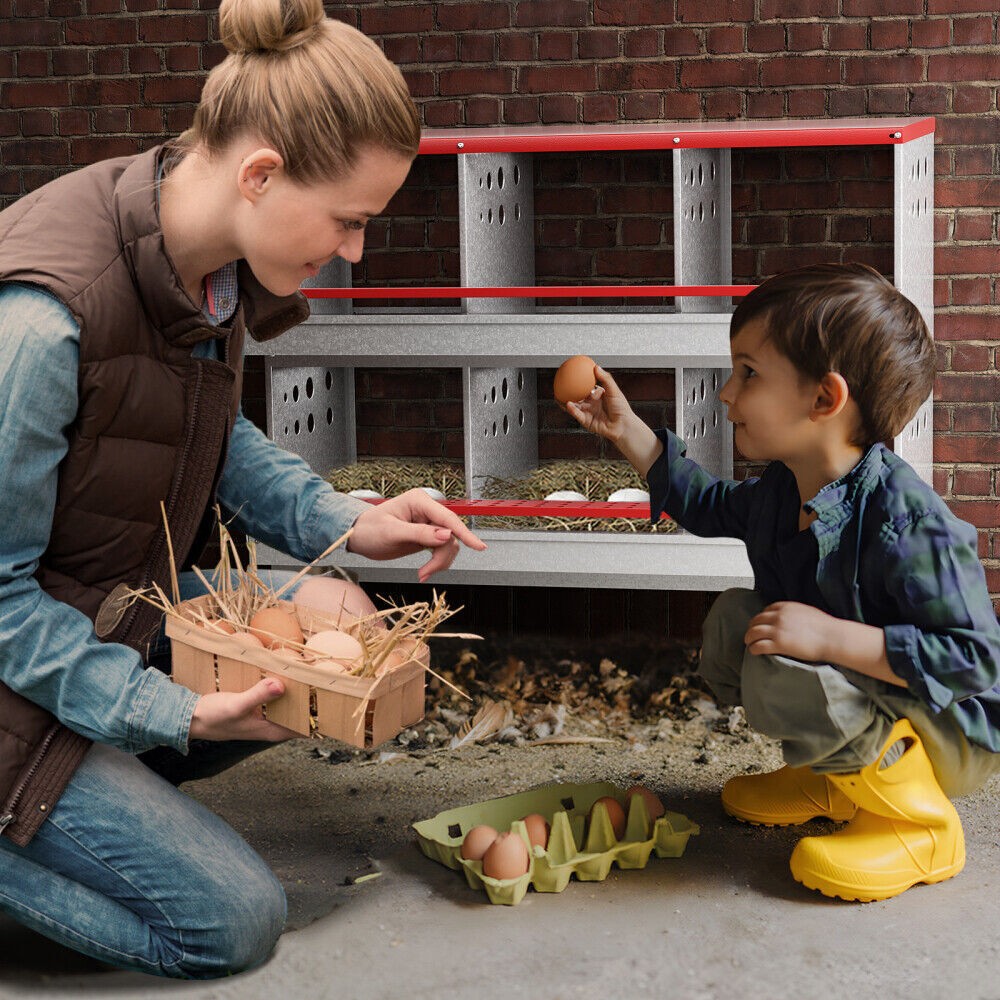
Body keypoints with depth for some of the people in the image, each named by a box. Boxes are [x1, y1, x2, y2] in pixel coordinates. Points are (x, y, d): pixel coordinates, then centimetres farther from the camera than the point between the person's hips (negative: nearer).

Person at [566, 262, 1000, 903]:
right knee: (734, 619, 11)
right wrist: (626, 430, 17)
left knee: (782, 676, -30)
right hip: (864, 697, 9)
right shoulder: (780, 490, -2)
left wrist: (831, 636, -38)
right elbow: (710, 506, 22)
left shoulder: (904, 520, -32)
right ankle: (841, 781, 16)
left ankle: (920, 822, -12)